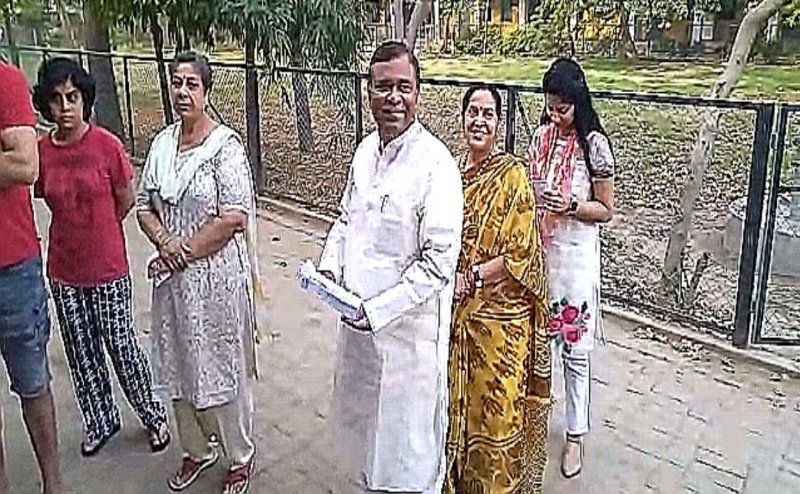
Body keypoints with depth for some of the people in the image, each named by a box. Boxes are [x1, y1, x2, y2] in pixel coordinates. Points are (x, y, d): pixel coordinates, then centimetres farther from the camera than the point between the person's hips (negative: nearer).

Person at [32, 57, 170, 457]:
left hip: (108, 268, -4)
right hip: (64, 272, 4)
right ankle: (100, 421, 37)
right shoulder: (41, 151, -4)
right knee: (81, 353, 16)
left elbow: (126, 199, -1)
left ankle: (153, 416, 29)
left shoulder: (107, 145, -13)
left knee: (121, 347, 7)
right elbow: (49, 200, 12)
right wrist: (83, 228, 7)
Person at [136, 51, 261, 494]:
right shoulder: (162, 143, 8)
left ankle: (241, 457, 27)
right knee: (179, 366, 17)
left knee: (224, 369, 6)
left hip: (217, 275, -6)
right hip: (173, 276, 6)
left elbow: (235, 217, -19)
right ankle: (196, 450, 38)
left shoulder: (226, 145, -12)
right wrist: (164, 241, -10)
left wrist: (186, 251, -16)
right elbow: (144, 206, 10)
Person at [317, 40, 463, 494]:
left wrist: (377, 310, -23)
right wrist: (330, 266, -1)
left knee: (407, 435, 10)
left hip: (408, 326, -8)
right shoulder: (367, 150, 4)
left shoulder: (436, 163, -20)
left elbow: (439, 261, -22)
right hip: (358, 318, 8)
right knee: (360, 420, 26)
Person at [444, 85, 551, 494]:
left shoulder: (513, 174, -12)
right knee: (455, 405, 18)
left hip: (499, 318, -5)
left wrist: (469, 279, -18)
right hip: (453, 315, 5)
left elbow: (521, 255, -15)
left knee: (495, 411, 10)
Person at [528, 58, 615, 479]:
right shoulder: (541, 135, 4)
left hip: (575, 256, -4)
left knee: (574, 349, 5)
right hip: (538, 250, 5)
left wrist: (571, 206, -23)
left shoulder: (594, 143, -12)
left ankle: (576, 434, 21)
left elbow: (606, 209, -7)